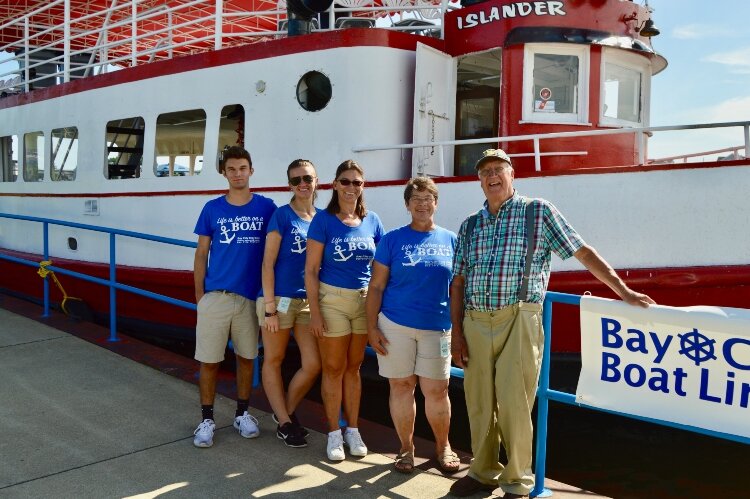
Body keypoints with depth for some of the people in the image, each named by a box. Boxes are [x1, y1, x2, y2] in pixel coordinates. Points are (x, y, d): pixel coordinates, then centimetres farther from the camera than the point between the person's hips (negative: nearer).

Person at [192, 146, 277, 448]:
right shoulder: (212, 209, 3)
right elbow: (201, 253, 6)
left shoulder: (266, 207, 0)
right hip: (215, 296, 0)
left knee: (246, 357, 12)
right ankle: (207, 419, 19)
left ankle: (242, 413, 29)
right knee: (209, 361, 4)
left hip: (250, 296, 0)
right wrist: (199, 294, 2)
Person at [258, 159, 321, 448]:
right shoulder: (282, 215, -7)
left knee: (313, 365, 3)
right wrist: (269, 308, -13)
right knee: (274, 361, 7)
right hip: (280, 299, -4)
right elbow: (268, 263, -10)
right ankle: (284, 423, 22)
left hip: (309, 301, 5)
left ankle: (285, 411, 27)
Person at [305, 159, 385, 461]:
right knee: (333, 368, 6)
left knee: (354, 367, 13)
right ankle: (334, 433, 19)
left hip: (365, 301, 3)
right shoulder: (323, 220, -6)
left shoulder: (372, 221, 5)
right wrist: (314, 311, -12)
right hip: (332, 300, -3)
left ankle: (352, 430, 25)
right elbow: (311, 269, -7)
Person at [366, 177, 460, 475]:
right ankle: (406, 448, 25)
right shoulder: (392, 239, 1)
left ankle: (443, 447, 27)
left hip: (437, 328, 1)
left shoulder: (450, 240, 7)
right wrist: (372, 327, -5)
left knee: (436, 389, 4)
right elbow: (376, 287, 1)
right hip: (395, 325, -1)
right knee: (401, 386, 7)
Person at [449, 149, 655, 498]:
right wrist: (456, 332, 6)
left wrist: (623, 291, 1)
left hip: (518, 321, -4)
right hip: (475, 322, 4)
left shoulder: (538, 212, 4)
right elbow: (458, 282, 12)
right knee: (478, 404, 9)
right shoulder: (469, 226, 14)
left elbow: (583, 252, 4)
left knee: (513, 405, -5)